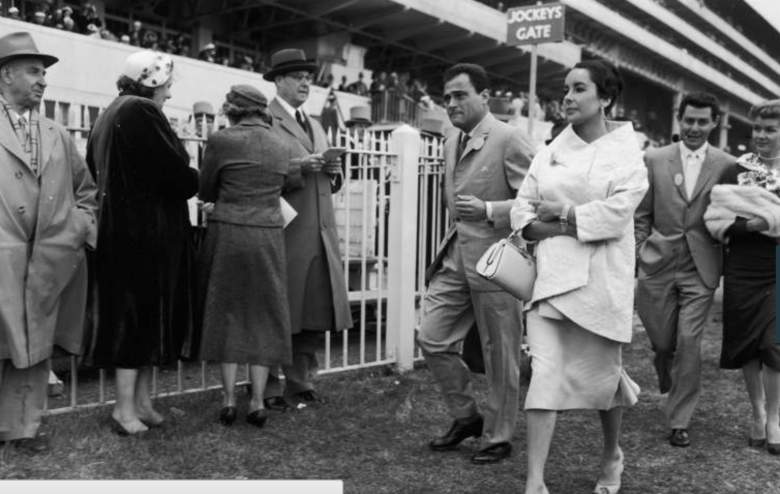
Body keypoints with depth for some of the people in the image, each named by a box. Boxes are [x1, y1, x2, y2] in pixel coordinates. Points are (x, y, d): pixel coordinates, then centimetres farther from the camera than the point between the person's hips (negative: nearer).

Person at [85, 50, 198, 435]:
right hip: (148, 233, -9)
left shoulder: (110, 114, 14)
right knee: (143, 314, -2)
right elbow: (175, 173, -20)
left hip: (122, 228, 9)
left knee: (136, 314, 13)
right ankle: (126, 408, 4)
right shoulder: (141, 112, -15)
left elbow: (96, 169, 21)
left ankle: (139, 400, 20)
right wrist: (198, 180, 2)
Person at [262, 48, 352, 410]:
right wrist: (298, 166, -18)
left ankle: (301, 383, 22)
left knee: (314, 313, 9)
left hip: (320, 234, 7)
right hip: (282, 233, -7)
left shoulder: (314, 125, 22)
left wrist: (333, 170, 3)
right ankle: (268, 388, 14)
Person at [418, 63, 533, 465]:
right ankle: (466, 416, 27)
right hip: (455, 257, 7)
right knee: (432, 339, 6)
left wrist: (487, 211, -26)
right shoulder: (451, 142, 13)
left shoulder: (508, 140, -11)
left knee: (499, 356, 4)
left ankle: (497, 437, 22)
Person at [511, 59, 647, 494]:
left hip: (600, 279, -2)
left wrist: (562, 212, -9)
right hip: (552, 275, 3)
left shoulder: (627, 152, -1)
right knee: (545, 374, -5)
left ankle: (613, 457, 38)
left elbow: (616, 213, -15)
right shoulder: (552, 151, 9)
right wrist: (572, 226, -11)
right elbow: (523, 212, 4)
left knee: (601, 375, 11)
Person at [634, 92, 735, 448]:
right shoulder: (654, 160, 3)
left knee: (689, 343, -4)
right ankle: (665, 367, 47)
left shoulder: (726, 165, 2)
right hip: (658, 265, 1)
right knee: (662, 342, 8)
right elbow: (641, 214, 7)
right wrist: (640, 251, 1)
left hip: (700, 269, -1)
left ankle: (679, 421, 11)